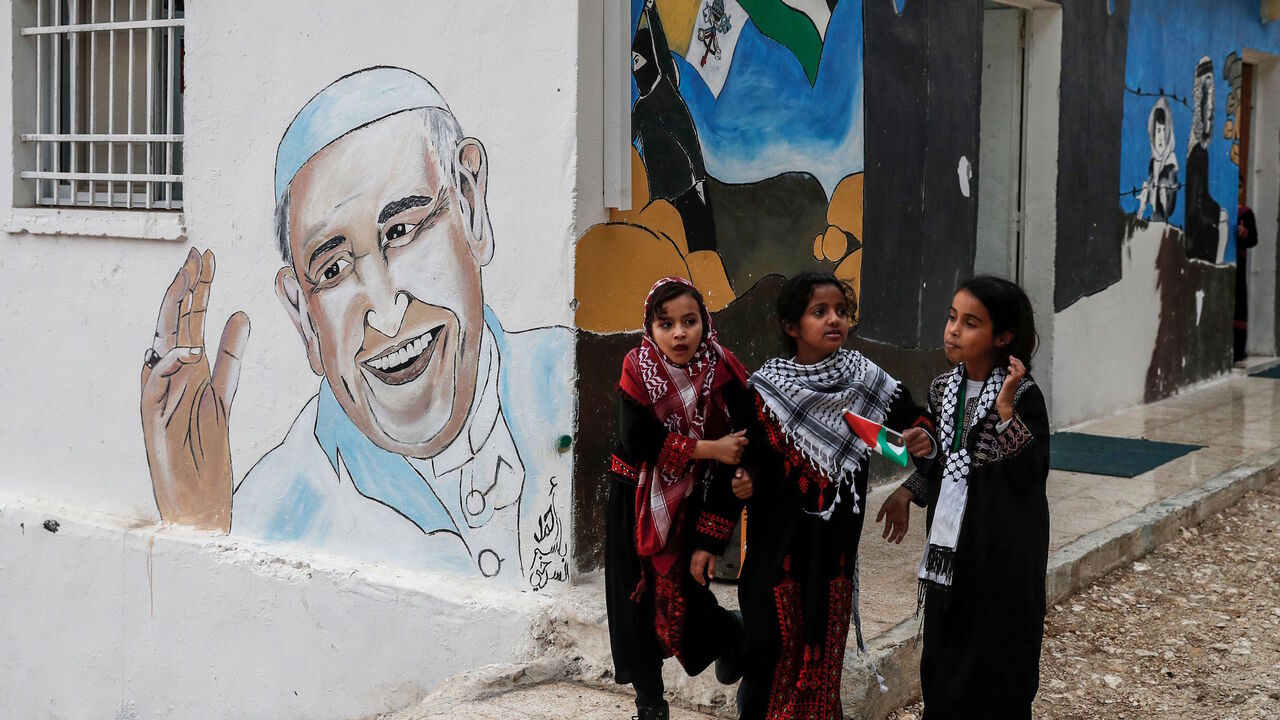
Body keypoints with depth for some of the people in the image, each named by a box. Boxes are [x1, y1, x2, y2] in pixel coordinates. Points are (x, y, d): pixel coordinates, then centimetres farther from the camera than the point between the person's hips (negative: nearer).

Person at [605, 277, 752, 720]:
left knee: (688, 597, -3)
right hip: (639, 504, 1)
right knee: (638, 599, 6)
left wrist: (710, 538, -14)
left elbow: (732, 462, -13)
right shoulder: (639, 371, -13)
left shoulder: (723, 374, -15)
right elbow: (637, 441, -22)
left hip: (694, 503, -1)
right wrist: (707, 448, -26)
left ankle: (742, 645, 30)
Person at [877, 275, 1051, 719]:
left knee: (996, 664, 3)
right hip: (950, 547, 6)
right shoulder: (943, 389, 5)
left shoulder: (1022, 395, -14)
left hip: (1000, 553, -6)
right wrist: (908, 492, 6)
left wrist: (1006, 412, -29)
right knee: (942, 662, 12)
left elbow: (1032, 473, -22)